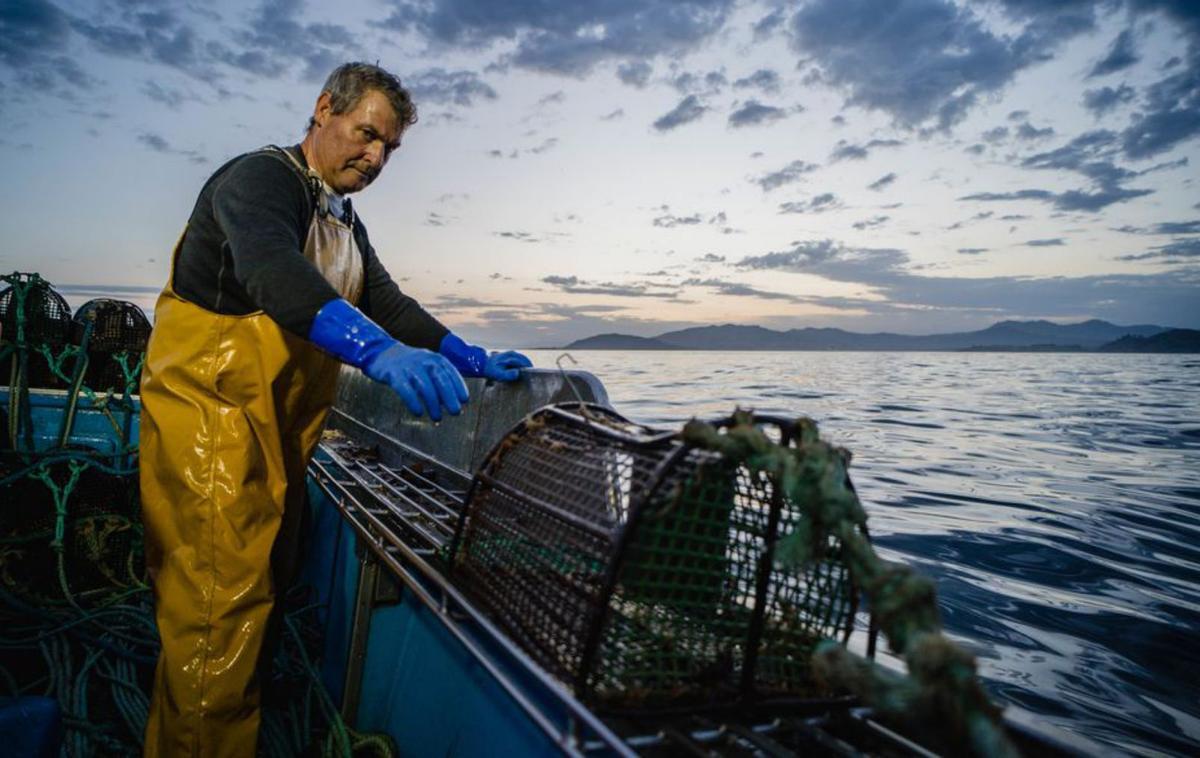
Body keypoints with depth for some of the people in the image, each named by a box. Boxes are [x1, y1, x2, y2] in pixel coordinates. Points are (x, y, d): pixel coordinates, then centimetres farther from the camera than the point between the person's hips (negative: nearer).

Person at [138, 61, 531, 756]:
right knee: (222, 602, -7)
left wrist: (472, 359, 4)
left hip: (282, 430, 9)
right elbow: (270, 269, -34)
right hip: (211, 417, -9)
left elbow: (389, 303, 16)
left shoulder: (346, 223, 16)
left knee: (267, 587, 17)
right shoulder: (261, 178, -14)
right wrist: (380, 352, -50)